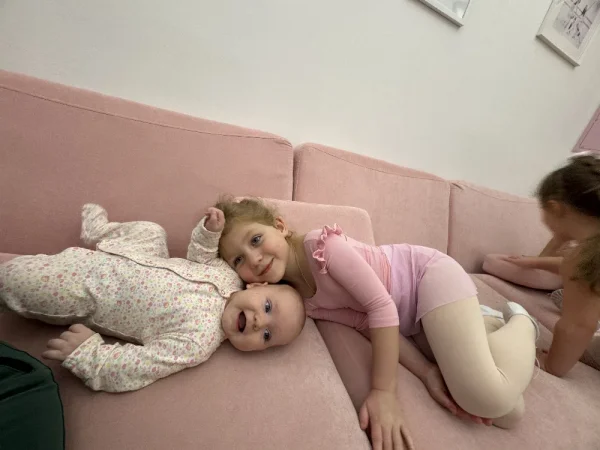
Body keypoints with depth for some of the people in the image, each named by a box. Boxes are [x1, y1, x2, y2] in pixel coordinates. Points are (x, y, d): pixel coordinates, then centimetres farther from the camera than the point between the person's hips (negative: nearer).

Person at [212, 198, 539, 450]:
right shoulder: (302, 303, -8)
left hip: (429, 273, -5)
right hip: (408, 318, 5)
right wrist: (428, 373, -17)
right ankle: (486, 321, 28)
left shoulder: (321, 243, -27)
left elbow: (381, 307, -28)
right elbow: (367, 322, -10)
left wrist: (383, 392, -26)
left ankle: (520, 322, 10)